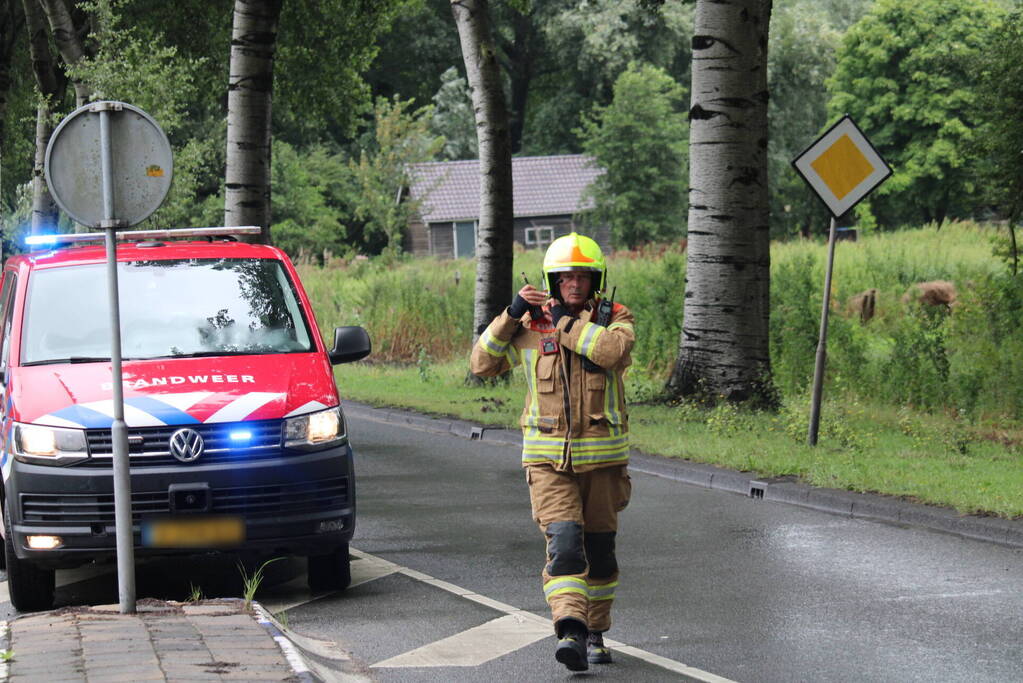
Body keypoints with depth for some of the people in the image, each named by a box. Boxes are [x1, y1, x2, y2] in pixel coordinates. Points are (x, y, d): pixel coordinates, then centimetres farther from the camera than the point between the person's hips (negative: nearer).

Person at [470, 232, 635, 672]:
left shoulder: (614, 319, 0)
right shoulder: (531, 326, 3)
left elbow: (614, 350, -24)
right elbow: (482, 364, 4)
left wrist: (564, 322, -16)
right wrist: (511, 315, -7)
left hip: (603, 455, 1)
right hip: (548, 457, -1)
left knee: (599, 549, 11)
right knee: (563, 542, -18)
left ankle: (596, 633, 28)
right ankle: (570, 633, -28)